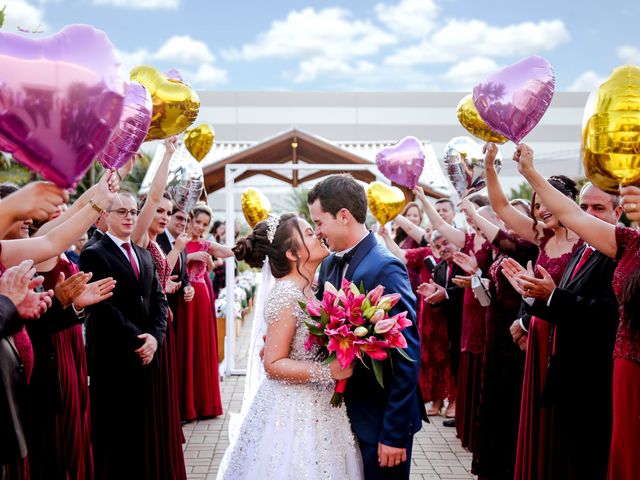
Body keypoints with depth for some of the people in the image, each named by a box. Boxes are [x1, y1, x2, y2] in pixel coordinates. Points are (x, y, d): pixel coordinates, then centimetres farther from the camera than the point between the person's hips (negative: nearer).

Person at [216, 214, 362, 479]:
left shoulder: (309, 289, 6)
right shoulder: (286, 293, -19)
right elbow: (273, 364, -20)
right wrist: (328, 372, -27)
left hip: (316, 406, 8)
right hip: (295, 410, -8)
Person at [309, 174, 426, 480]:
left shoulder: (386, 268, -20)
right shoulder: (329, 265, 4)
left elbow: (407, 355, -21)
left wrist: (395, 432, -20)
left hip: (379, 419, -7)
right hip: (342, 412, 7)